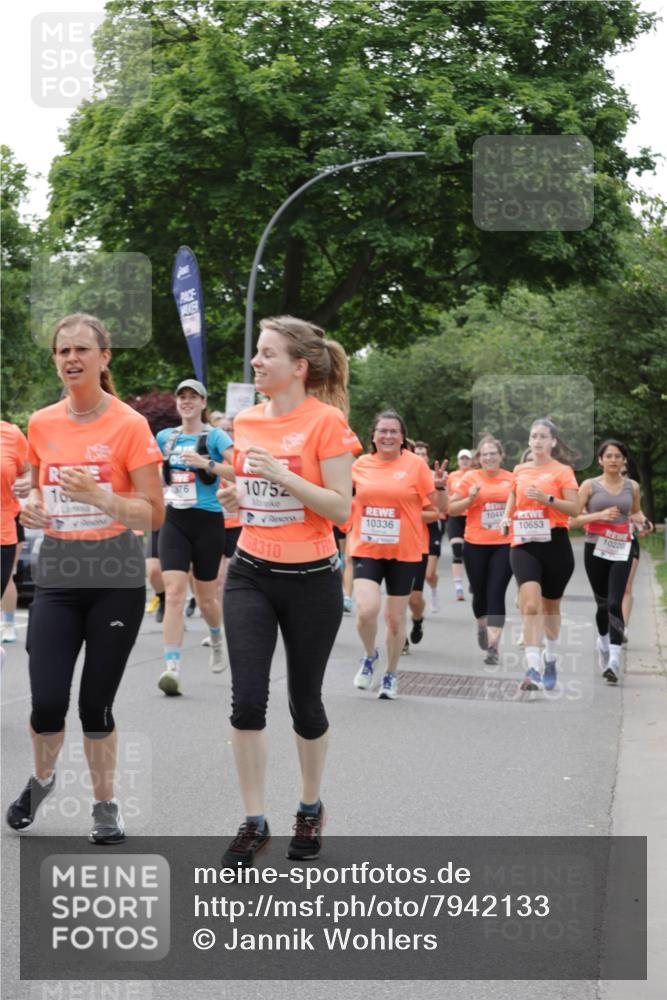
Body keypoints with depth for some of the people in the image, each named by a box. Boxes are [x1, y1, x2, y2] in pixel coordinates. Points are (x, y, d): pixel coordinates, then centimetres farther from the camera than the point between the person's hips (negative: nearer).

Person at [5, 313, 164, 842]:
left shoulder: (130, 425, -8)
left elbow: (153, 514, -8)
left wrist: (97, 496, -23)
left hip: (116, 580, -3)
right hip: (56, 576, 3)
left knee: (97, 701, 1)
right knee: (47, 700, -3)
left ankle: (106, 805, 21)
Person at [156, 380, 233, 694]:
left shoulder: (214, 436, -4)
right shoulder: (165, 437, 8)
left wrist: (208, 465, -27)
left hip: (207, 522, -2)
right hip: (174, 521, 2)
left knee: (205, 598, 10)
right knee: (174, 593, -14)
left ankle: (217, 639, 43)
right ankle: (172, 668, -18)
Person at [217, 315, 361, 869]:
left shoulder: (327, 421, -11)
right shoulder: (247, 420, 6)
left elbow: (341, 509, -14)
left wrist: (281, 474, -22)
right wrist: (234, 497, -1)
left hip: (311, 579, -4)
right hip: (251, 575, 4)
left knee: (305, 698, 8)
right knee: (247, 696, -6)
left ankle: (311, 809, 31)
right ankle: (254, 823, 6)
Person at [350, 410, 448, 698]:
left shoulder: (415, 464, -4)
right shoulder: (361, 465, 3)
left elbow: (441, 507, -3)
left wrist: (440, 486, -21)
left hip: (404, 553, -1)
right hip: (366, 550, 1)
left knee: (395, 618, 8)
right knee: (366, 610, -18)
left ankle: (390, 675, 29)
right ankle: (370, 656, 13)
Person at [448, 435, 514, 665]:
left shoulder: (511, 479, 3)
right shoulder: (471, 478, -2)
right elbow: (450, 508, -1)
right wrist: (470, 498, -15)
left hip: (504, 545, 0)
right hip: (476, 545, 0)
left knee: (496, 593, -9)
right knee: (480, 592, 12)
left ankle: (493, 645, -10)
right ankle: (482, 627, 42)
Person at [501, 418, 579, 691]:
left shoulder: (562, 471, 0)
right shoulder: (520, 470, 11)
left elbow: (574, 507, -8)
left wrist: (547, 498, -21)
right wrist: (507, 517, 8)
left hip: (554, 543, -1)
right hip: (524, 544, 1)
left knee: (550, 606, 13)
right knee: (530, 604, -17)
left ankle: (550, 662, 34)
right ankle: (533, 670, -24)